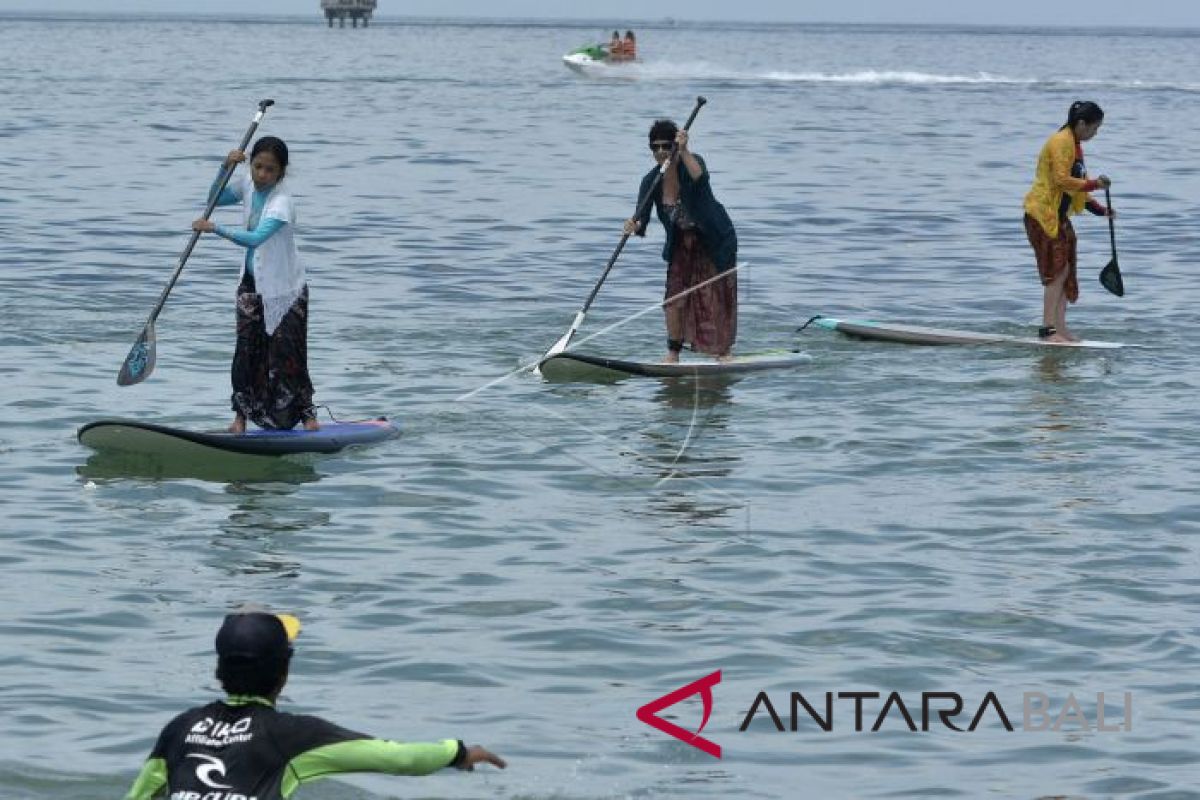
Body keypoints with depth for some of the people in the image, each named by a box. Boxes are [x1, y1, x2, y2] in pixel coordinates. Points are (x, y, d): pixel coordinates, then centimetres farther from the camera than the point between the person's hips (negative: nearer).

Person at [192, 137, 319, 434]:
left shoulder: (281, 202, -23)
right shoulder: (248, 184, -1)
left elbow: (255, 238, -35)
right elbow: (215, 199, 13)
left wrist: (214, 228, -37)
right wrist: (226, 169, -4)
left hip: (284, 288, -6)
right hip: (252, 283, 6)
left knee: (287, 353, -5)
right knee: (247, 350, -1)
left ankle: (307, 413, 9)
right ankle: (241, 415, 4)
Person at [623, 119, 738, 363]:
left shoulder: (692, 161, -22)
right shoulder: (652, 181, -11)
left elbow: (699, 177, -46)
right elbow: (642, 217, -18)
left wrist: (683, 151, -54)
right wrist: (635, 226, -41)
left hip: (714, 240, -4)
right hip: (682, 242, 4)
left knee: (716, 295, -2)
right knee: (675, 294, -4)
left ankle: (723, 351, 11)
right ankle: (673, 353, 5)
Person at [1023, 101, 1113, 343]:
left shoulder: (1074, 144, 17)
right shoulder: (1061, 142, -14)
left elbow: (1076, 184, 21)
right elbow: (1062, 180, -23)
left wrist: (1100, 210, 16)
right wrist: (1094, 184, -19)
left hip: (1058, 215, 10)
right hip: (1042, 212, -10)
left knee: (1064, 271, 6)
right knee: (1057, 269, -13)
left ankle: (1060, 328, 7)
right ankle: (1048, 327, -13)